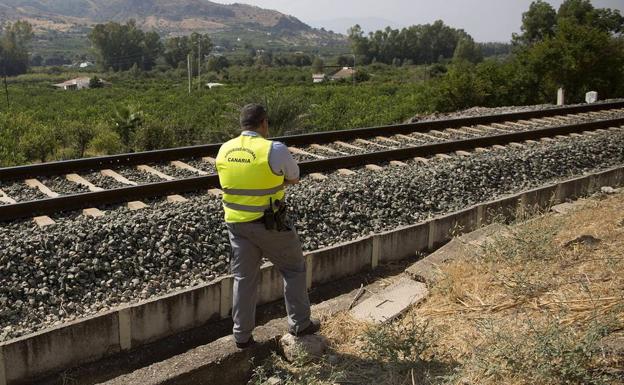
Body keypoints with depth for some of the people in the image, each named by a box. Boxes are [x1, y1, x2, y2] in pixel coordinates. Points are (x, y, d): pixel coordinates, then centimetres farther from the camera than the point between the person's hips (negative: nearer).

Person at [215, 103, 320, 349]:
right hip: (269, 225, -5)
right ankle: (299, 323, 25)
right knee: (294, 269, 16)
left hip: (236, 224, 5)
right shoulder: (274, 149, -16)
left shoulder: (224, 150, 1)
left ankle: (242, 335, 21)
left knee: (244, 277, 15)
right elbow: (294, 178, -1)